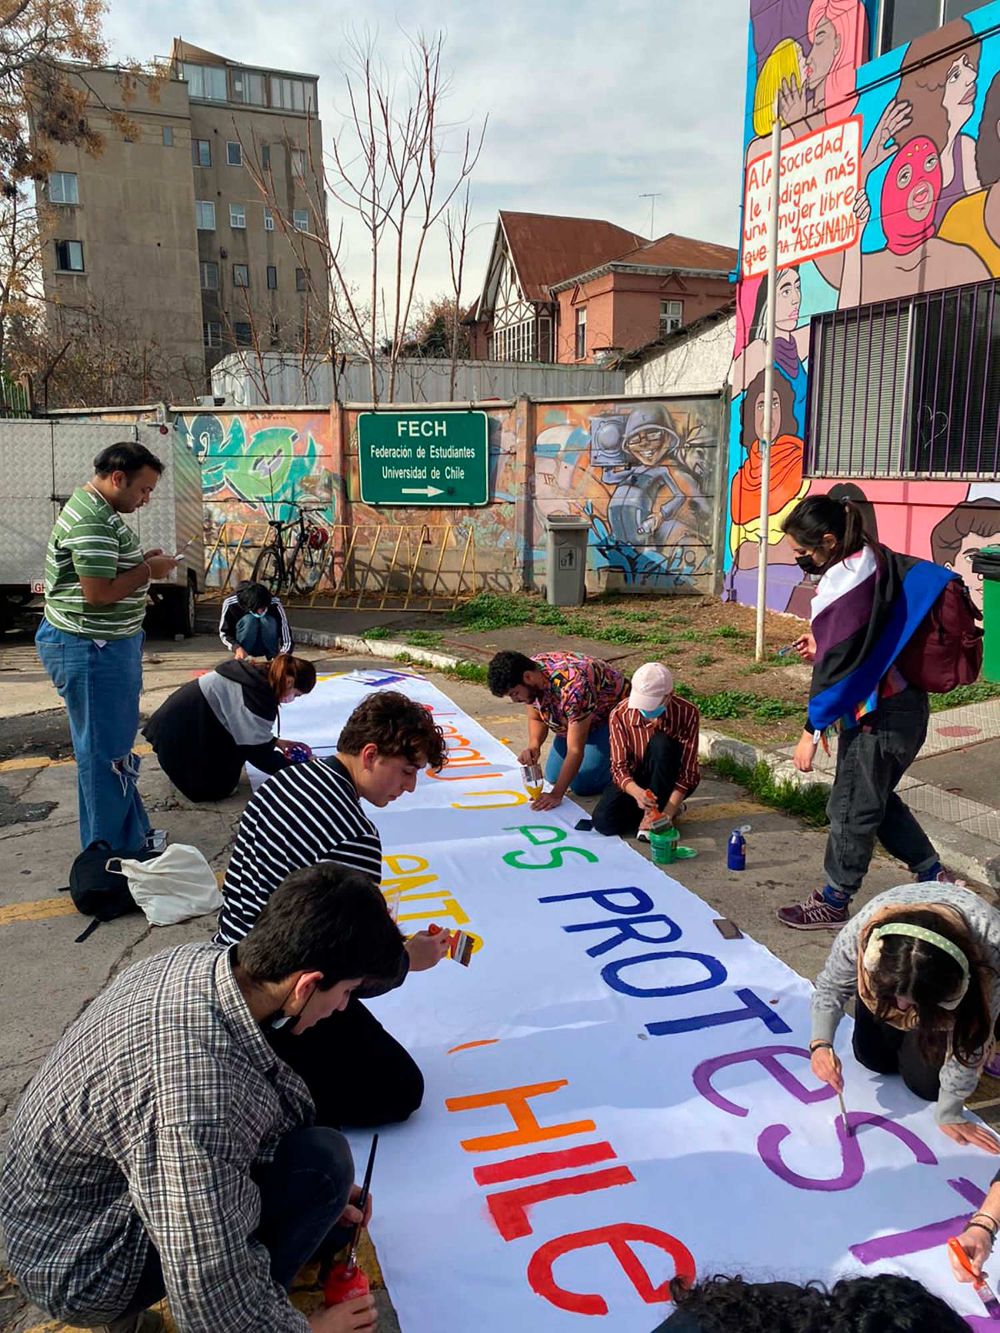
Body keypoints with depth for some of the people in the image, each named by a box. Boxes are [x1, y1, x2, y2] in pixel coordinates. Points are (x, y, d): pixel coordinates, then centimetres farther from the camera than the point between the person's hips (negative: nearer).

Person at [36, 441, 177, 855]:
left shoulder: (99, 510, 13)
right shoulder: (92, 521, -21)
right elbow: (99, 592, -26)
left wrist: (141, 561, 7)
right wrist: (148, 570, -13)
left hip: (104, 646, 11)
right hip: (90, 650, -11)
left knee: (118, 744, 19)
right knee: (105, 752, -1)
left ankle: (133, 836, 32)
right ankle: (111, 855, 11)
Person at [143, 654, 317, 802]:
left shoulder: (259, 677, 2)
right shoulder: (258, 694, -27)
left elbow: (249, 730, 16)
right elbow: (258, 751, -21)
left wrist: (276, 742, 9)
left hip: (186, 722, 9)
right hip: (180, 733, -9)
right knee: (218, 787, -1)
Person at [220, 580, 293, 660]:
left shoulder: (275, 605, -25)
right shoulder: (230, 604, -24)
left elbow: (287, 641, -25)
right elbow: (223, 633, -11)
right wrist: (237, 648, -29)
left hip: (268, 647, 0)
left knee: (267, 620, -30)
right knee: (249, 619, -30)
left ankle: (273, 656, -13)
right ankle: (241, 659, -16)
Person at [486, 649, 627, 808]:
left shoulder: (572, 688, -42)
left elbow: (575, 750, -36)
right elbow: (535, 719, -2)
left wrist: (557, 794, -35)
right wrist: (533, 746, -23)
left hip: (609, 714, -7)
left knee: (583, 786, -14)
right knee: (553, 776, 6)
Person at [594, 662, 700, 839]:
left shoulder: (687, 713, -24)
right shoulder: (620, 715, -20)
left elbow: (687, 771, -23)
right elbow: (619, 766, -21)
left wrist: (668, 813, -33)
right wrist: (636, 792, -43)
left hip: (671, 782, -2)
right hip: (634, 780, 2)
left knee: (661, 743, -34)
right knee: (604, 822, -24)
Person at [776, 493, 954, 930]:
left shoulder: (848, 583, -24)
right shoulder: (874, 558, 4)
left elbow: (838, 665, -23)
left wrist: (812, 730, -17)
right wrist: (822, 645, 6)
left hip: (880, 716, -10)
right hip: (898, 703, 10)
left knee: (852, 809, 6)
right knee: (875, 798, 23)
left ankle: (833, 902, 22)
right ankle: (932, 876, 34)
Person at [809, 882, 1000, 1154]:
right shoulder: (862, 931, -44)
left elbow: (970, 1042, -28)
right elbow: (830, 988, -23)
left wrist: (949, 1114, -19)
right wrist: (821, 1043, -41)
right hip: (886, 973, 1)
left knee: (926, 1082, -8)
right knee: (873, 1058, 5)